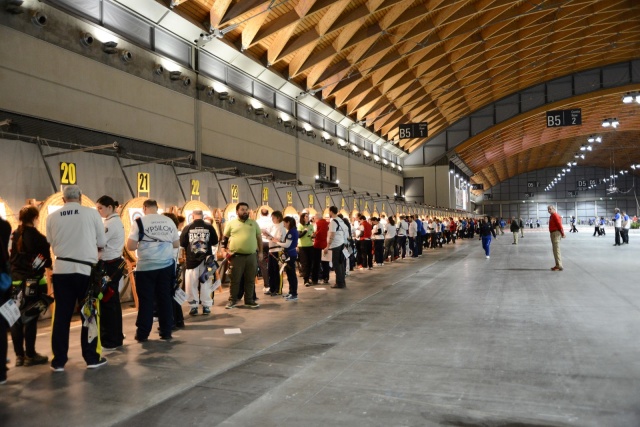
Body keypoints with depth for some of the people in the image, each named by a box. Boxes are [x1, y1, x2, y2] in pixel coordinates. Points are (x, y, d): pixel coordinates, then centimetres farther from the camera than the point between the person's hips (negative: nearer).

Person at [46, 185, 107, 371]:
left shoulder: (52, 217, 1)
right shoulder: (92, 213, -4)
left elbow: (51, 244, 10)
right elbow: (101, 244, 2)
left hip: (61, 269, 2)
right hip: (86, 269, -2)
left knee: (61, 316, 9)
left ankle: (58, 361, 16)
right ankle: (92, 358, 14)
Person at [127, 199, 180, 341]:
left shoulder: (139, 222, -4)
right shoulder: (169, 221, 6)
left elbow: (130, 246, -7)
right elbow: (177, 244, 11)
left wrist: (141, 244, 12)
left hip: (146, 266, -3)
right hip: (166, 265, 3)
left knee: (146, 300, 5)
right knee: (165, 299, 9)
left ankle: (142, 334, 11)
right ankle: (166, 332, 14)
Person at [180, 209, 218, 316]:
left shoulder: (187, 228, -6)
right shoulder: (209, 227, -3)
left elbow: (182, 245, -1)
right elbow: (215, 243, 8)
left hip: (191, 260, -1)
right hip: (206, 259, 1)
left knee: (191, 284, 8)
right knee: (206, 283, 10)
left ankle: (193, 307, 12)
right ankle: (206, 306, 14)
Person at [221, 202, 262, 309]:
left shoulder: (254, 223, 10)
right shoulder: (231, 223, 3)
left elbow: (259, 238, 15)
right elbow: (224, 238, 7)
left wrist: (260, 252, 11)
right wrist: (224, 251, -2)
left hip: (251, 256, 3)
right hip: (236, 256, -2)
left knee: (250, 280, 9)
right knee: (235, 280, 4)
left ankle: (249, 300, 19)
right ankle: (232, 300, 14)